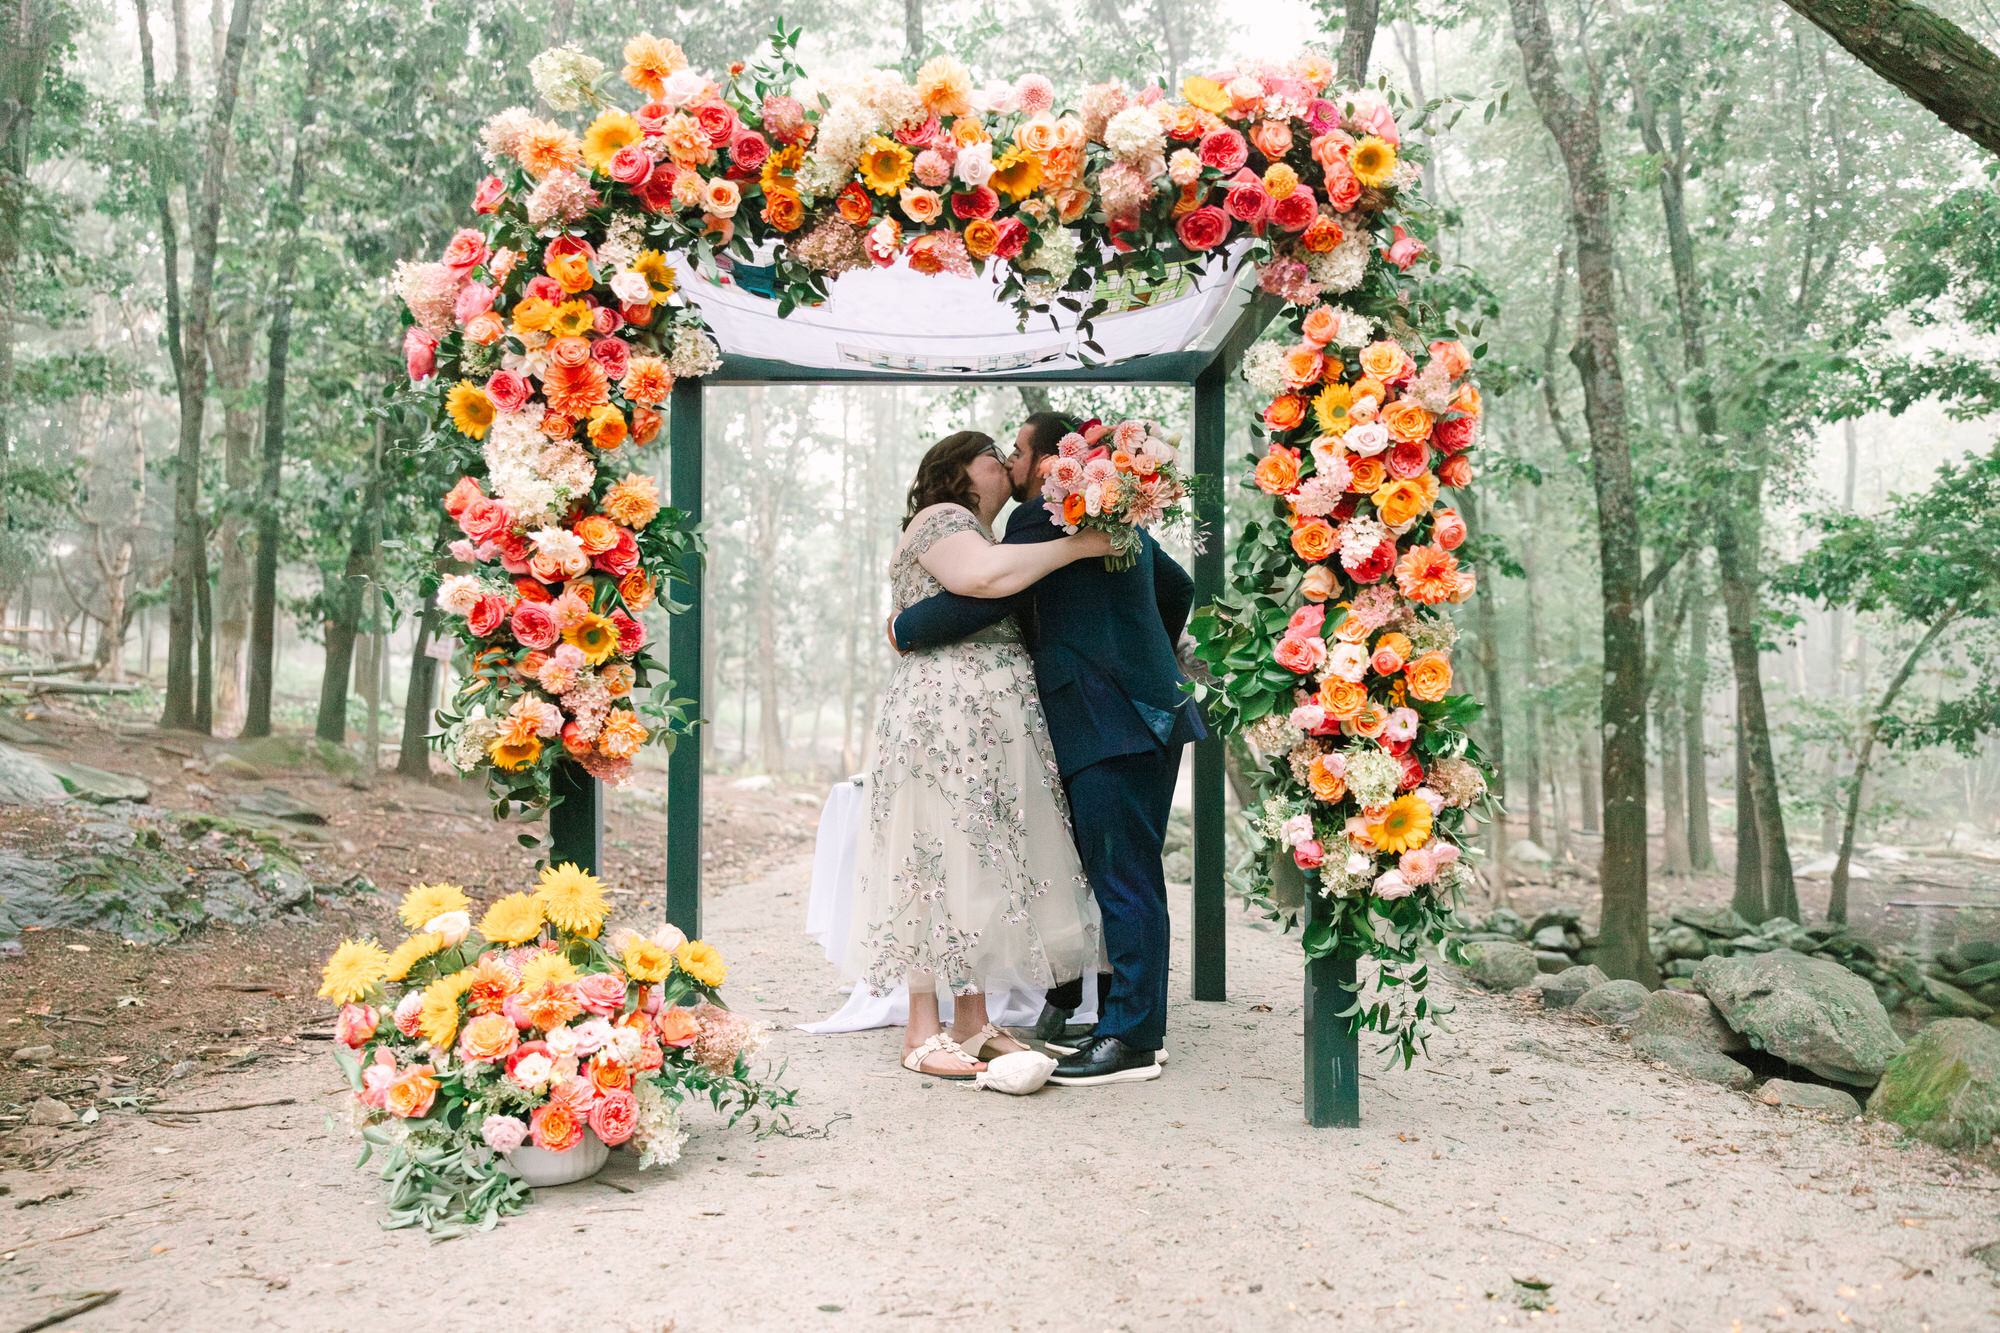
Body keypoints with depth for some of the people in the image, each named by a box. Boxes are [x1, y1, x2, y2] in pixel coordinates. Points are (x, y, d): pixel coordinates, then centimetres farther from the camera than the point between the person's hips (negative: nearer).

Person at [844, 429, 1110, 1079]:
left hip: (992, 722, 10)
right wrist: (1076, 546, -16)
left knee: (985, 862, 7)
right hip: (947, 714, -10)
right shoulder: (941, 520, -2)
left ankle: (972, 1023, 11)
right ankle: (923, 1032, -5)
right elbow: (984, 574, -23)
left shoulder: (980, 533, 29)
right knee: (942, 858, -9)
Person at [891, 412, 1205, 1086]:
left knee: (1124, 881, -8)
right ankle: (1127, 1022, 18)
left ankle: (1131, 1041, -4)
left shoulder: (1048, 515, -9)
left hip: (1113, 725, -10)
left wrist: (904, 629, 0)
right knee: (1126, 879, 12)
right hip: (1146, 714, 10)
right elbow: (1178, 587, 34)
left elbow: (981, 598, -15)